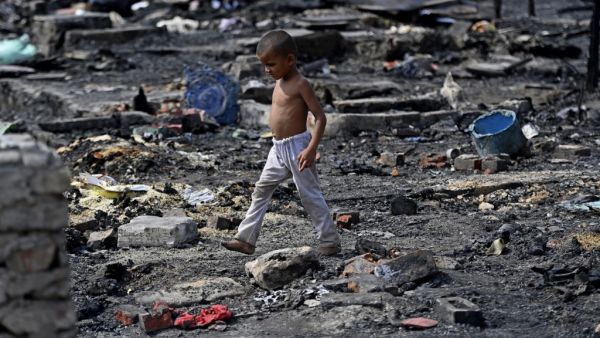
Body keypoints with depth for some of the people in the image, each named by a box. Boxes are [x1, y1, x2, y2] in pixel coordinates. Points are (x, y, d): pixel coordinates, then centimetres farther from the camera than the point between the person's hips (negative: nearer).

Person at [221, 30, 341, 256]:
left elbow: (320, 117, -17)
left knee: (310, 194, -4)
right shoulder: (280, 83, 11)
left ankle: (330, 242, 5)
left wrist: (311, 149, -24)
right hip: (278, 149, 9)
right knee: (261, 190, 10)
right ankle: (246, 239, 14)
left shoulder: (300, 85, -14)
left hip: (296, 147, -9)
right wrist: (281, 145, 20)